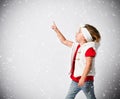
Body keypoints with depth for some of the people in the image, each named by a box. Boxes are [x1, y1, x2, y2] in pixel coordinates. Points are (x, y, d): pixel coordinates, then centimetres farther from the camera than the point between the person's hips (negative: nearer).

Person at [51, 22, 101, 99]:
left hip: (86, 79, -8)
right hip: (75, 79, 8)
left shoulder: (89, 48, -16)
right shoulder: (76, 46, 10)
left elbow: (89, 64, -22)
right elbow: (64, 41, 21)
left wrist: (83, 78, -27)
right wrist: (56, 30, 19)